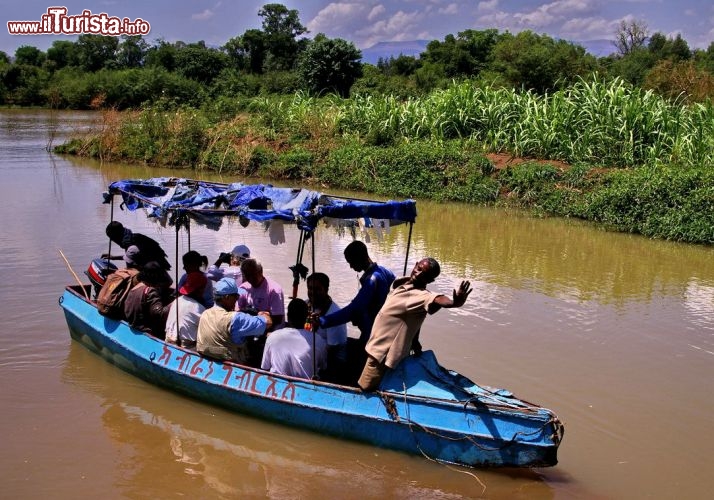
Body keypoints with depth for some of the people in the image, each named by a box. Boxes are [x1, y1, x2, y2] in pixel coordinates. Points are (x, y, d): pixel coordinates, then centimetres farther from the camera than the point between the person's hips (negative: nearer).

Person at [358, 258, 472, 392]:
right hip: (376, 346, 9)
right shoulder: (401, 282, 0)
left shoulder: (422, 295, -27)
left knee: (365, 389, -4)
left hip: (381, 352, -9)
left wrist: (454, 303, -71)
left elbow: (438, 300, -50)